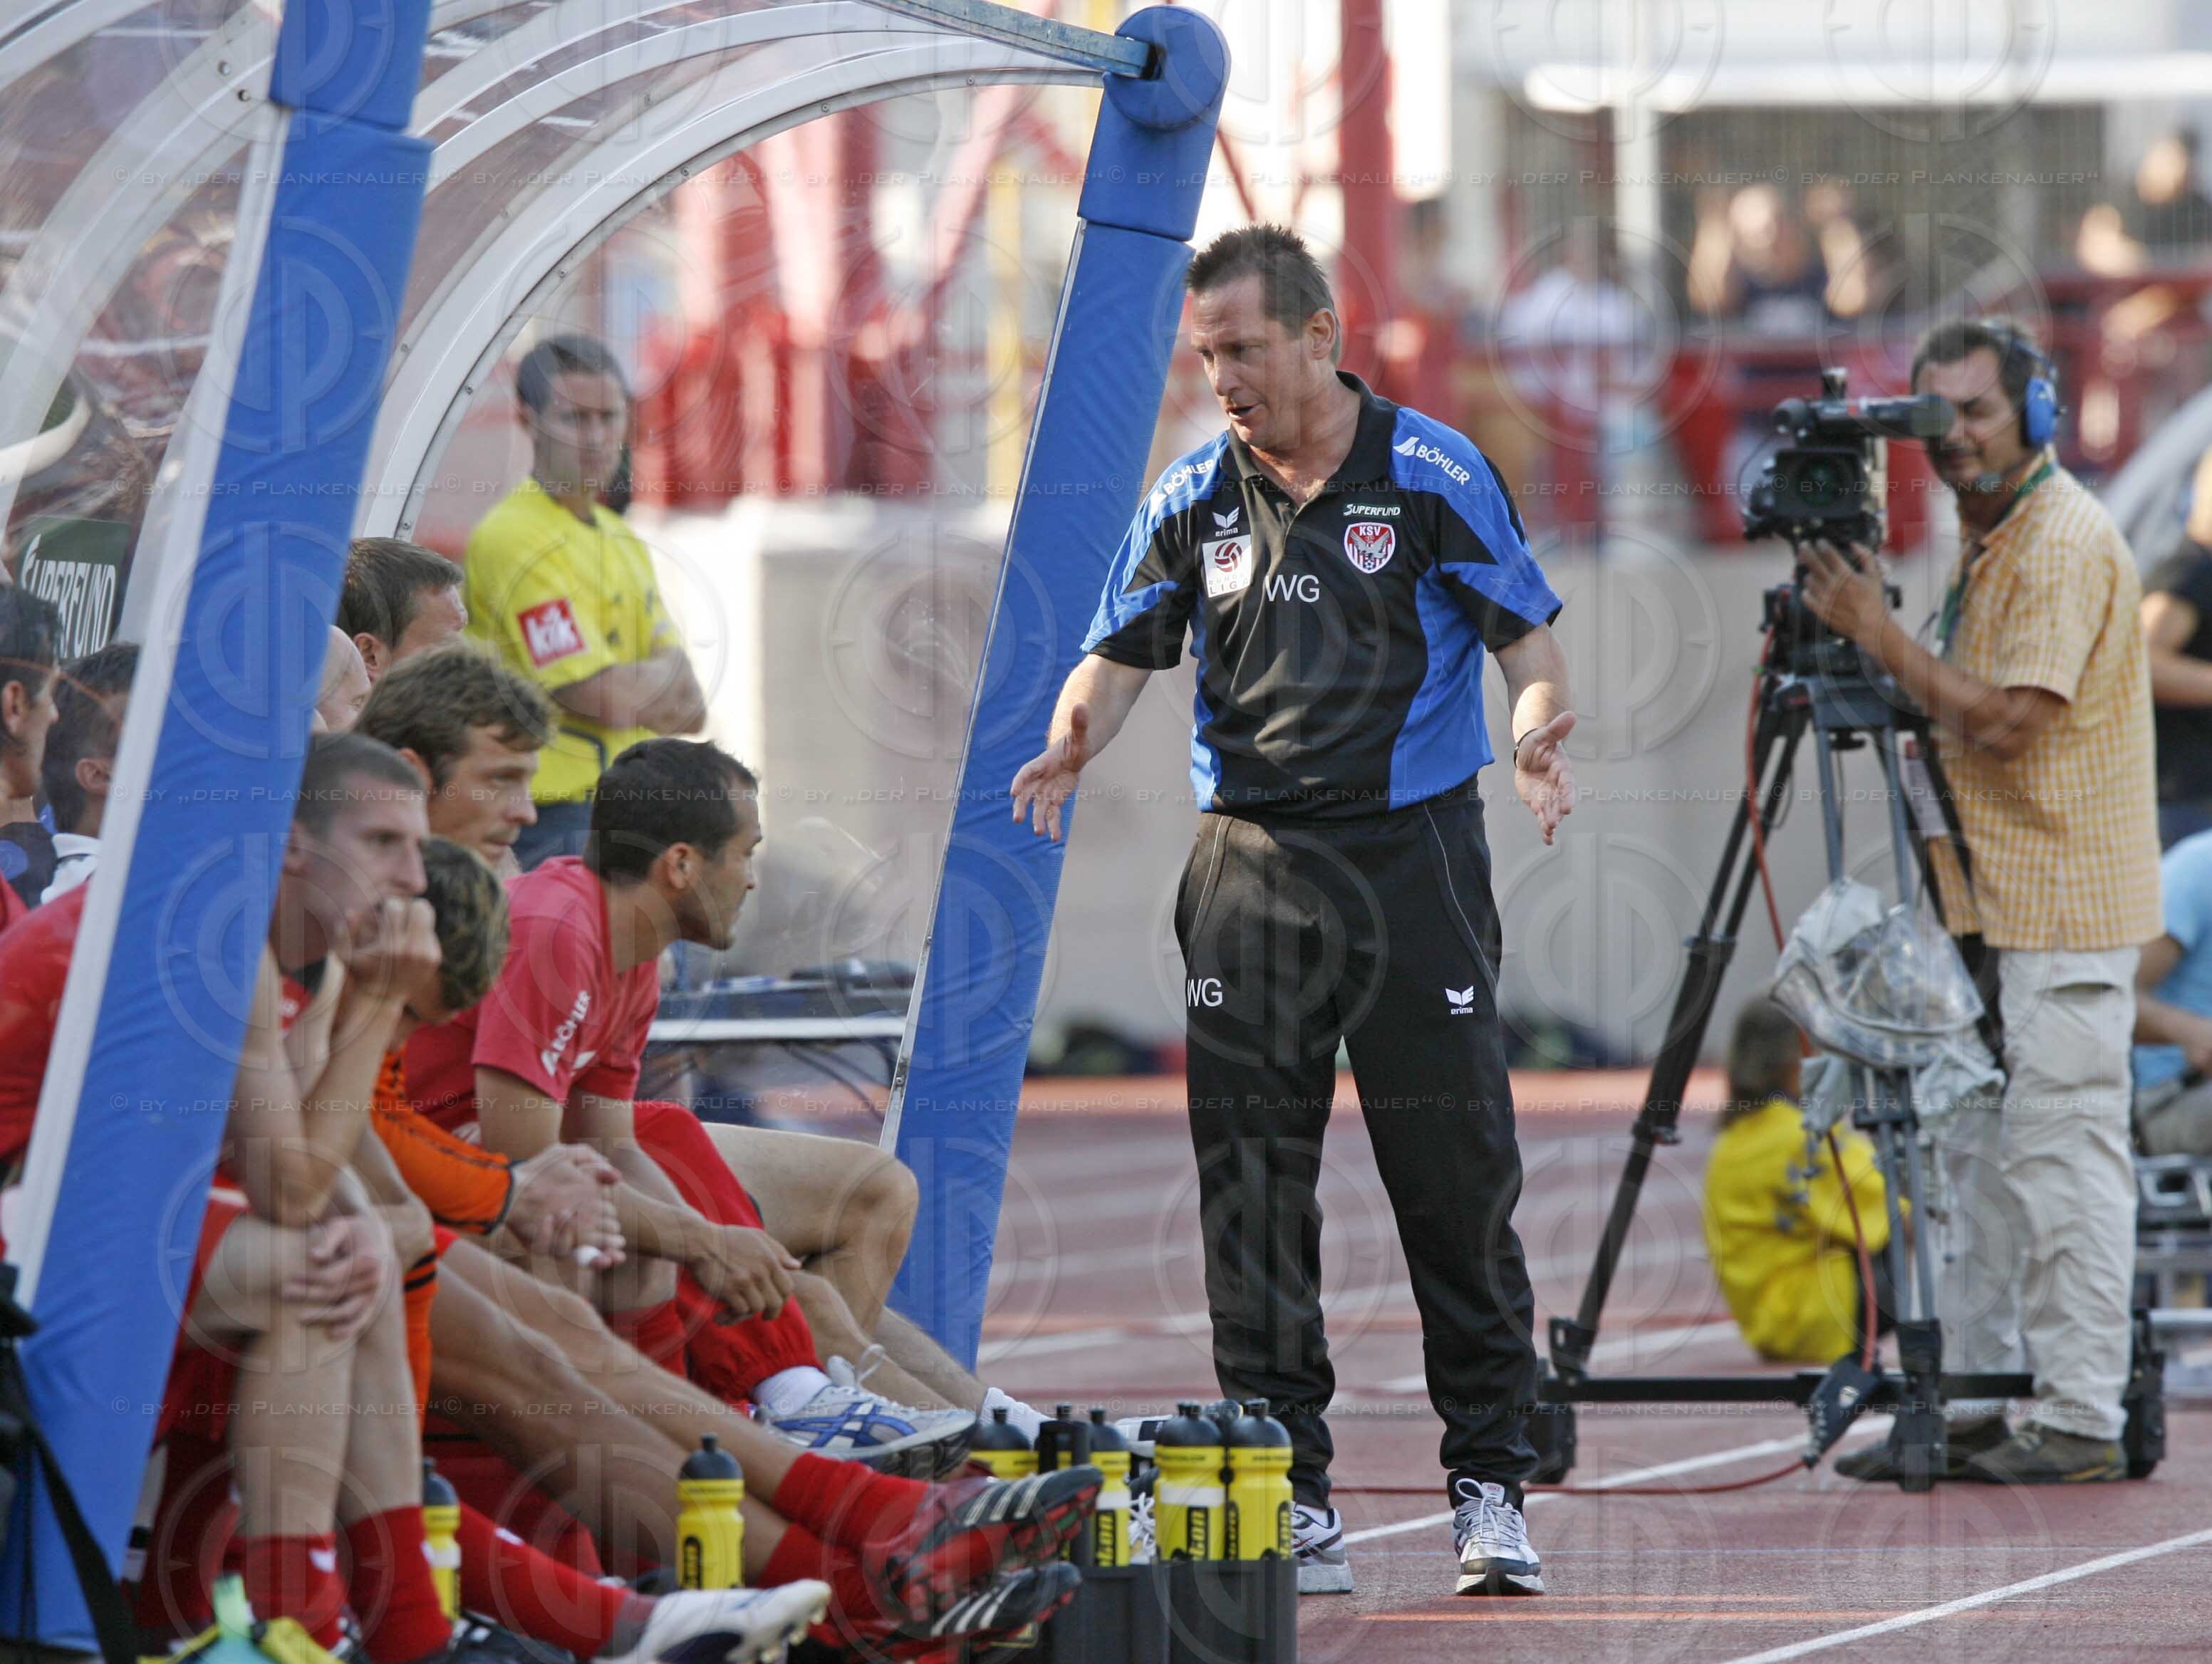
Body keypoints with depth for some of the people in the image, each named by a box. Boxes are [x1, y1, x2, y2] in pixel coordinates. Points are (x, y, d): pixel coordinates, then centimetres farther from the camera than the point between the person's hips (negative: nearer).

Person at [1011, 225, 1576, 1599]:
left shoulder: (1433, 475, -2)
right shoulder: (1197, 498, 8)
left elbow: (1530, 640, -2)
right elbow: (1120, 653, 8)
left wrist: (1537, 736, -23)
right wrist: (1074, 745, -14)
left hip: (1414, 862, -3)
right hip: (1251, 872, 3)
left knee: (1459, 1178, -2)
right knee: (1254, 1187, -1)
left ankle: (1491, 1484, 6)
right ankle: (1288, 1497, 4)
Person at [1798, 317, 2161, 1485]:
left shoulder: (2065, 544, -16)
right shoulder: (1986, 540, 16)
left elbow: (2002, 722, -23)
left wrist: (1876, 633, -15)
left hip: (2063, 915, -10)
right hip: (1987, 907, 10)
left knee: (2063, 1159, -9)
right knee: (1975, 1158, 11)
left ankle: (2081, 1419, -8)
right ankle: (1969, 1400, 15)